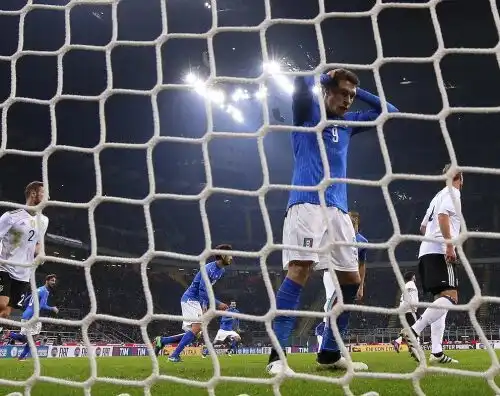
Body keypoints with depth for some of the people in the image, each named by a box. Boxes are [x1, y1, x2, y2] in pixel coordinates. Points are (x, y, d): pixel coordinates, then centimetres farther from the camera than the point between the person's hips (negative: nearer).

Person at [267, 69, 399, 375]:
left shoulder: (348, 122, 24)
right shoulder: (309, 112, 7)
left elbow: (388, 111, 30)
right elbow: (302, 79, -11)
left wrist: (356, 90, 20)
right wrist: (328, 76, 8)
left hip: (339, 209, 7)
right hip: (308, 204, -7)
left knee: (352, 280, 6)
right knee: (300, 269, -23)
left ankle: (329, 353, 18)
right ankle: (277, 355, -25)